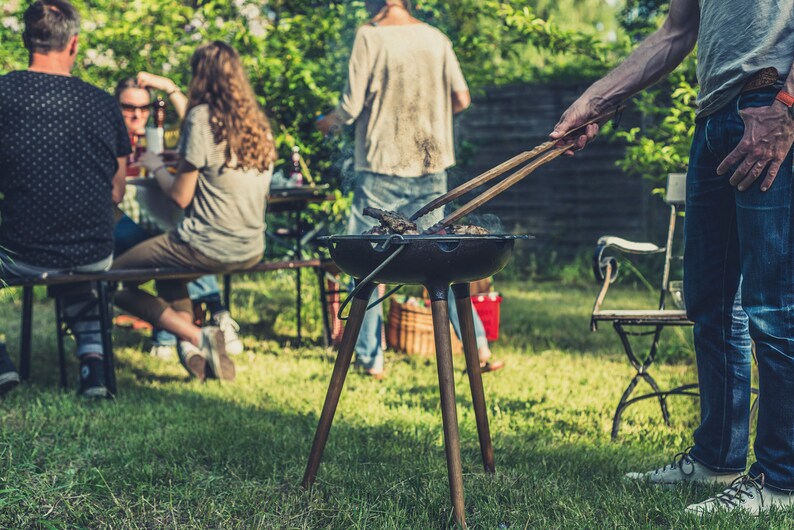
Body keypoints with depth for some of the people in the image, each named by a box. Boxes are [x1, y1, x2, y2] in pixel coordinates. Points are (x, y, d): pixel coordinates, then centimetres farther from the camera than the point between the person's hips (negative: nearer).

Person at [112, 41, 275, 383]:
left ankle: (195, 337, -8)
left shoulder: (203, 117, -13)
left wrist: (156, 166, 6)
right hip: (251, 249, 8)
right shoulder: (258, 122, 8)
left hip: (208, 248, -8)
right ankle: (189, 339, 9)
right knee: (168, 268, 33)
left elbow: (180, 196, -11)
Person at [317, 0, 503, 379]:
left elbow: (352, 106, -11)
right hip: (431, 168, 5)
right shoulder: (436, 38, 4)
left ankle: (370, 359, 9)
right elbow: (461, 99, 4)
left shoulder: (371, 36, -8)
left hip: (382, 167, -4)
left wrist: (328, 122, 10)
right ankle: (480, 350, 9)